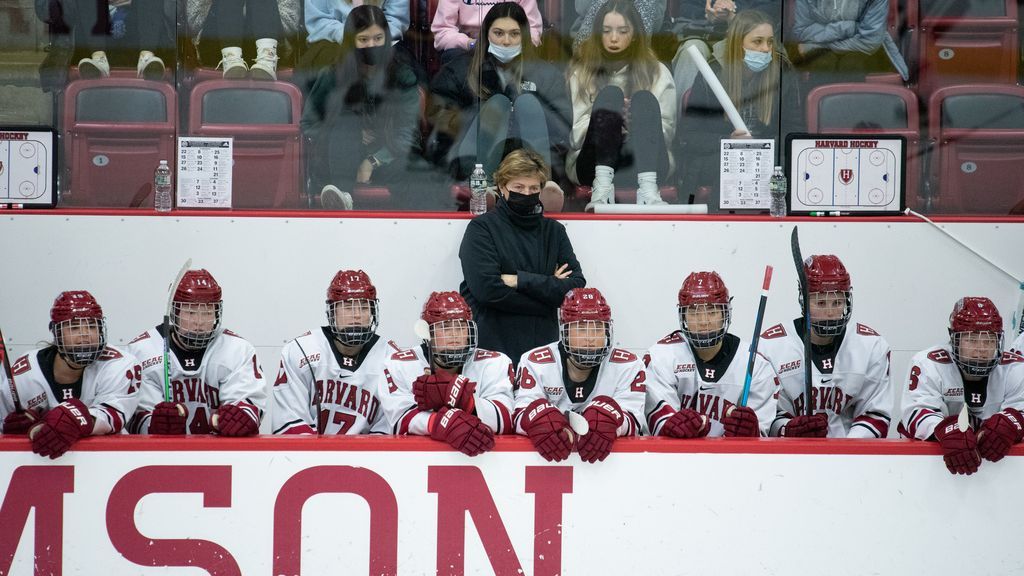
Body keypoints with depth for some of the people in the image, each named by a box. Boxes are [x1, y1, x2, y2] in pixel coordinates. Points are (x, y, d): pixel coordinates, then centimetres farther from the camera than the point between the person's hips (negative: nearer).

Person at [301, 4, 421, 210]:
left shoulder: (403, 76, -3)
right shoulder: (334, 76, -1)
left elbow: (406, 132, -8)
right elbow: (308, 124, 6)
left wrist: (372, 162, -24)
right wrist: (353, 135, -9)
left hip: (385, 158, 0)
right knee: (344, 122, -29)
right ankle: (343, 191, -51)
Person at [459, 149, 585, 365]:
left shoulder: (554, 231, 12)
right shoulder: (482, 228, 0)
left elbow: (576, 288, -1)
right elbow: (487, 288, -14)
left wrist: (520, 280, -11)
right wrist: (548, 287, -8)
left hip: (543, 346, 3)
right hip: (490, 346, -3)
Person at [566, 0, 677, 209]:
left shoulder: (657, 72, 11)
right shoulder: (582, 73, 12)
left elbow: (666, 132, 3)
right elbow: (576, 136, 2)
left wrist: (637, 125, -16)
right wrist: (610, 123, -16)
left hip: (644, 163, 0)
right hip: (593, 164, 0)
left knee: (644, 98, -25)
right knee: (609, 94, -23)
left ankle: (648, 187, -47)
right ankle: (602, 185, -43)